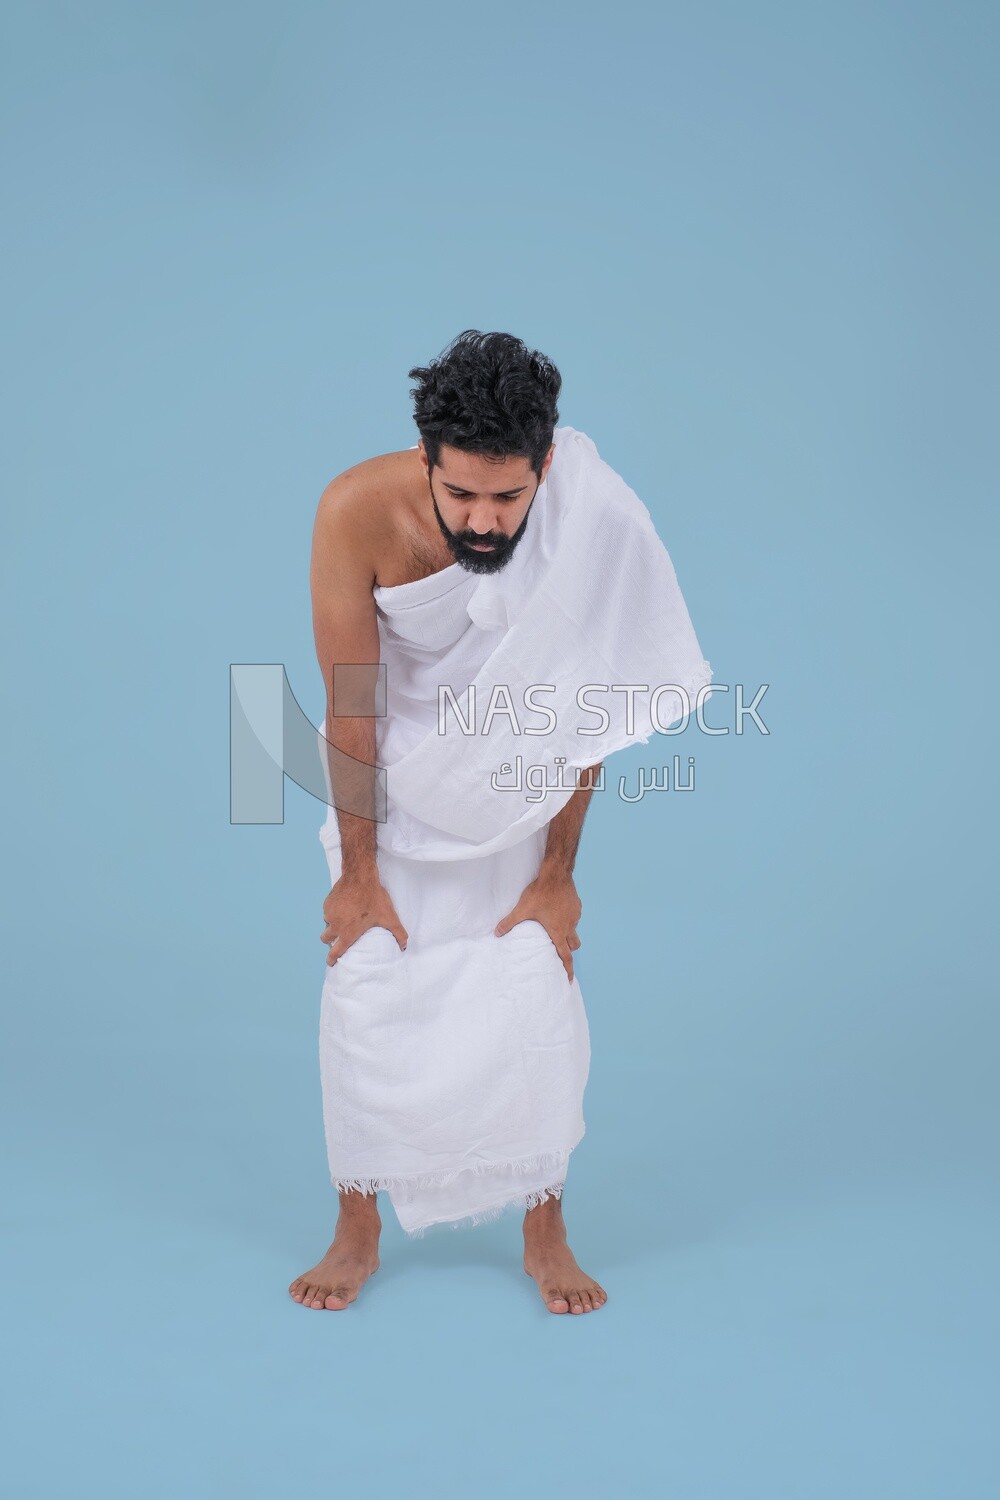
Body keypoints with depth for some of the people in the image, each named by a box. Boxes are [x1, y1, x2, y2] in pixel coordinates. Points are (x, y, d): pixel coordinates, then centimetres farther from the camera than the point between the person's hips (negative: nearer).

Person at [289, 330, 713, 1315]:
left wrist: (556, 876, -13)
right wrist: (357, 874, -14)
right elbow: (349, 701, -21)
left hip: (514, 776, 0)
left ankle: (545, 1230, 11)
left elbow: (582, 704, -19)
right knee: (365, 987, -5)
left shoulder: (592, 522, -29)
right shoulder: (357, 512, -30)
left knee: (532, 987, -6)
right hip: (392, 766, 0)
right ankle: (358, 1229, 11)